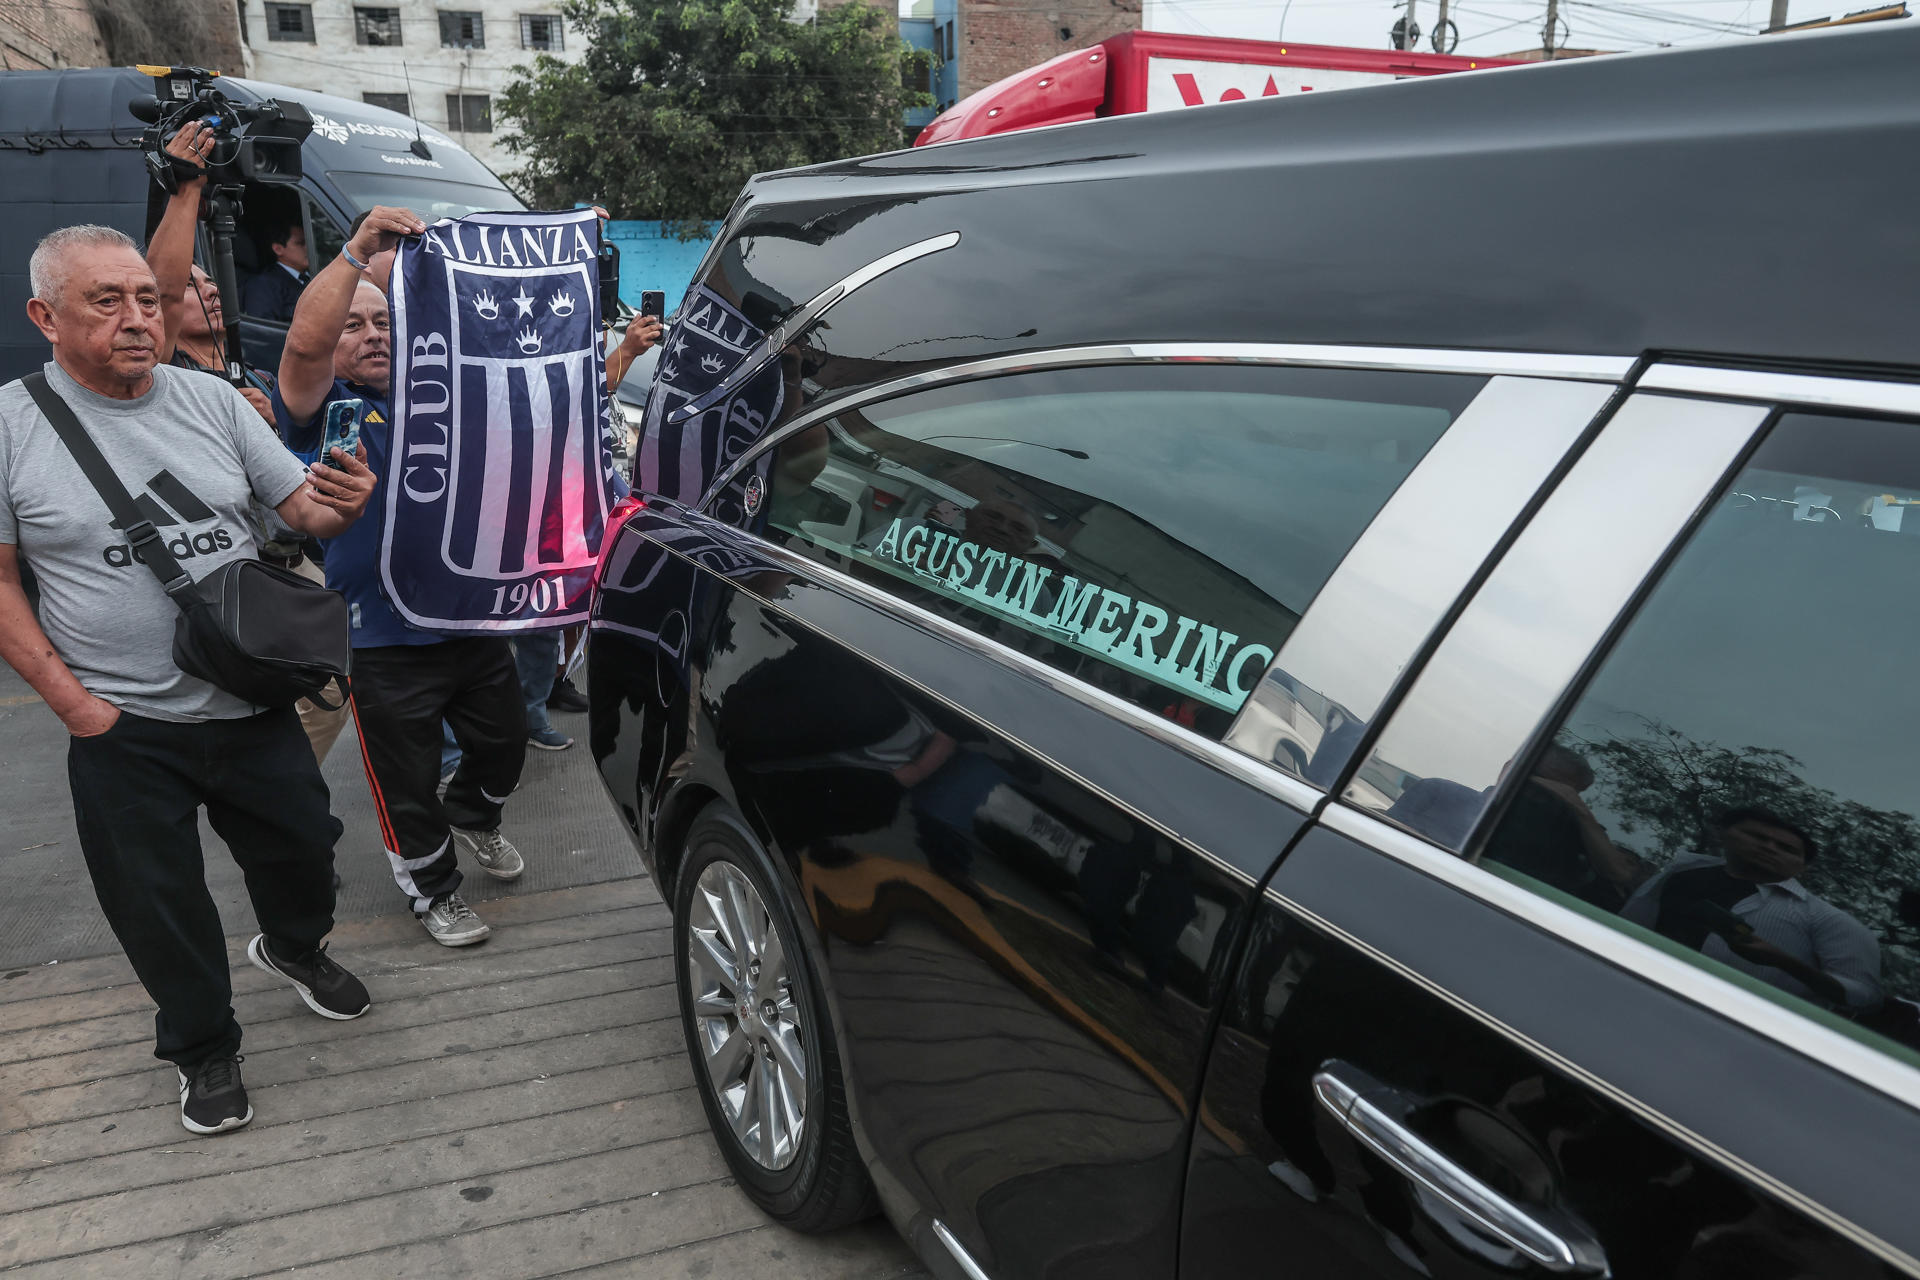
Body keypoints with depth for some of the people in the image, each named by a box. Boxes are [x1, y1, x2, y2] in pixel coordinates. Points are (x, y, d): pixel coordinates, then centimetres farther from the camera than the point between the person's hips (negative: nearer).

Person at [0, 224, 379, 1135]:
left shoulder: (211, 400, 0)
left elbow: (302, 509, 4)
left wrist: (343, 504, -21)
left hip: (253, 706, 3)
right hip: (124, 729, -2)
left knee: (302, 846, 17)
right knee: (160, 905, 12)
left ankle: (293, 947, 50)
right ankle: (202, 1049, 35)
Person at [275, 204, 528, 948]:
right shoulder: (322, 408, -6)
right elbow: (304, 340, -26)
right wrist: (356, 253, -30)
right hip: (384, 642, -5)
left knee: (503, 743, 22)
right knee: (409, 784, 10)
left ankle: (473, 819, 52)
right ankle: (432, 890, 32)